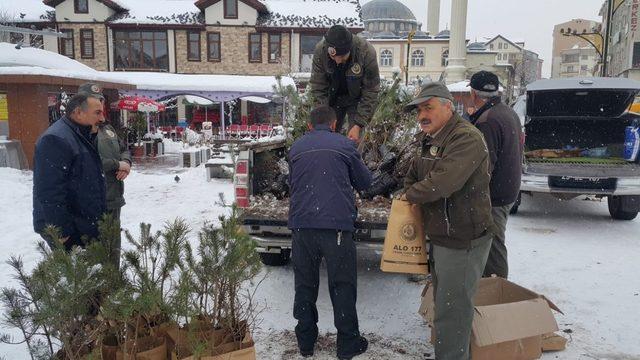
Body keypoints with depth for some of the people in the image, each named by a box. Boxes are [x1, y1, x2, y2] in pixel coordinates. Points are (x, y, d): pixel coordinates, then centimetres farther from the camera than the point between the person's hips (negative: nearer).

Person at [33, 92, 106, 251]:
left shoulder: (82, 136, 14)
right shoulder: (56, 139, -20)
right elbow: (50, 191, -26)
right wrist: (61, 231, -24)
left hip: (84, 224, 10)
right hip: (68, 231, -10)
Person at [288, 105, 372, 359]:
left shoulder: (296, 148, 13)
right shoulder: (345, 145, 5)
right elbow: (364, 182, 14)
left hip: (301, 223, 3)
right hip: (336, 223, -2)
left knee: (305, 285, 14)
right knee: (342, 286, 8)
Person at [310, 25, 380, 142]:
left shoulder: (367, 52, -31)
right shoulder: (320, 51, -25)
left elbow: (371, 92, -24)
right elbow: (318, 88, -17)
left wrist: (358, 125, -29)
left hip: (357, 99, -2)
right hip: (333, 98, 2)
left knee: (354, 140, -10)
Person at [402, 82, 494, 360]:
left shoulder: (467, 138, -21)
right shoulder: (429, 141, 10)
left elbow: (442, 182, -32)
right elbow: (413, 176, 21)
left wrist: (411, 196, -15)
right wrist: (412, 195, 1)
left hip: (463, 240, -10)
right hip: (441, 237, 10)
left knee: (452, 310, 1)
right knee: (442, 301, 23)